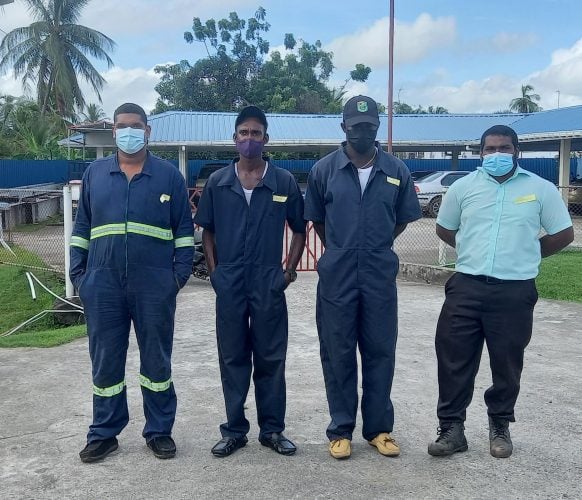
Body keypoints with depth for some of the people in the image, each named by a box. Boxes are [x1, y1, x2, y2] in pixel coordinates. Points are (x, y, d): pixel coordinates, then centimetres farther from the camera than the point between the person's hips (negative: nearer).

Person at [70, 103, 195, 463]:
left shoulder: (169, 175, 4)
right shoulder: (95, 173, 11)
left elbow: (185, 228, 5)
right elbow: (82, 227, 14)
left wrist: (181, 272, -4)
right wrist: (78, 273, 7)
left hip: (155, 285, -2)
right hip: (103, 284, 2)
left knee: (157, 359, 8)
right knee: (105, 360, 10)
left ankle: (159, 431, 22)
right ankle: (104, 433, 24)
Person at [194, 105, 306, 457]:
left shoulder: (285, 182, 1)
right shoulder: (218, 183, 4)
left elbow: (299, 229, 8)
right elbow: (207, 230, 12)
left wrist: (289, 269, 1)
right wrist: (213, 270, 3)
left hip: (269, 284, -1)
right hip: (229, 285, 1)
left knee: (271, 358, 8)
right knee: (233, 358, 10)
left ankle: (272, 430, 22)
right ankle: (235, 430, 22)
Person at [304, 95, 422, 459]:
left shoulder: (397, 171, 0)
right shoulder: (324, 169, -2)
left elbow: (403, 219, 13)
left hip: (380, 278, 1)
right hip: (337, 278, -1)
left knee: (380, 353, 9)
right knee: (338, 355, 7)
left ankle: (379, 428, 23)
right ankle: (341, 430, 20)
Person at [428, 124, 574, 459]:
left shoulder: (541, 189, 1)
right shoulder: (464, 187, 6)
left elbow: (564, 234, 7)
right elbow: (444, 229, 17)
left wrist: (526, 255, 9)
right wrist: (475, 252, 11)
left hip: (515, 291, -1)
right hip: (466, 286, 1)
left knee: (507, 362, 10)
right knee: (453, 358, 1)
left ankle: (500, 427, 29)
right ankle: (452, 428, 13)